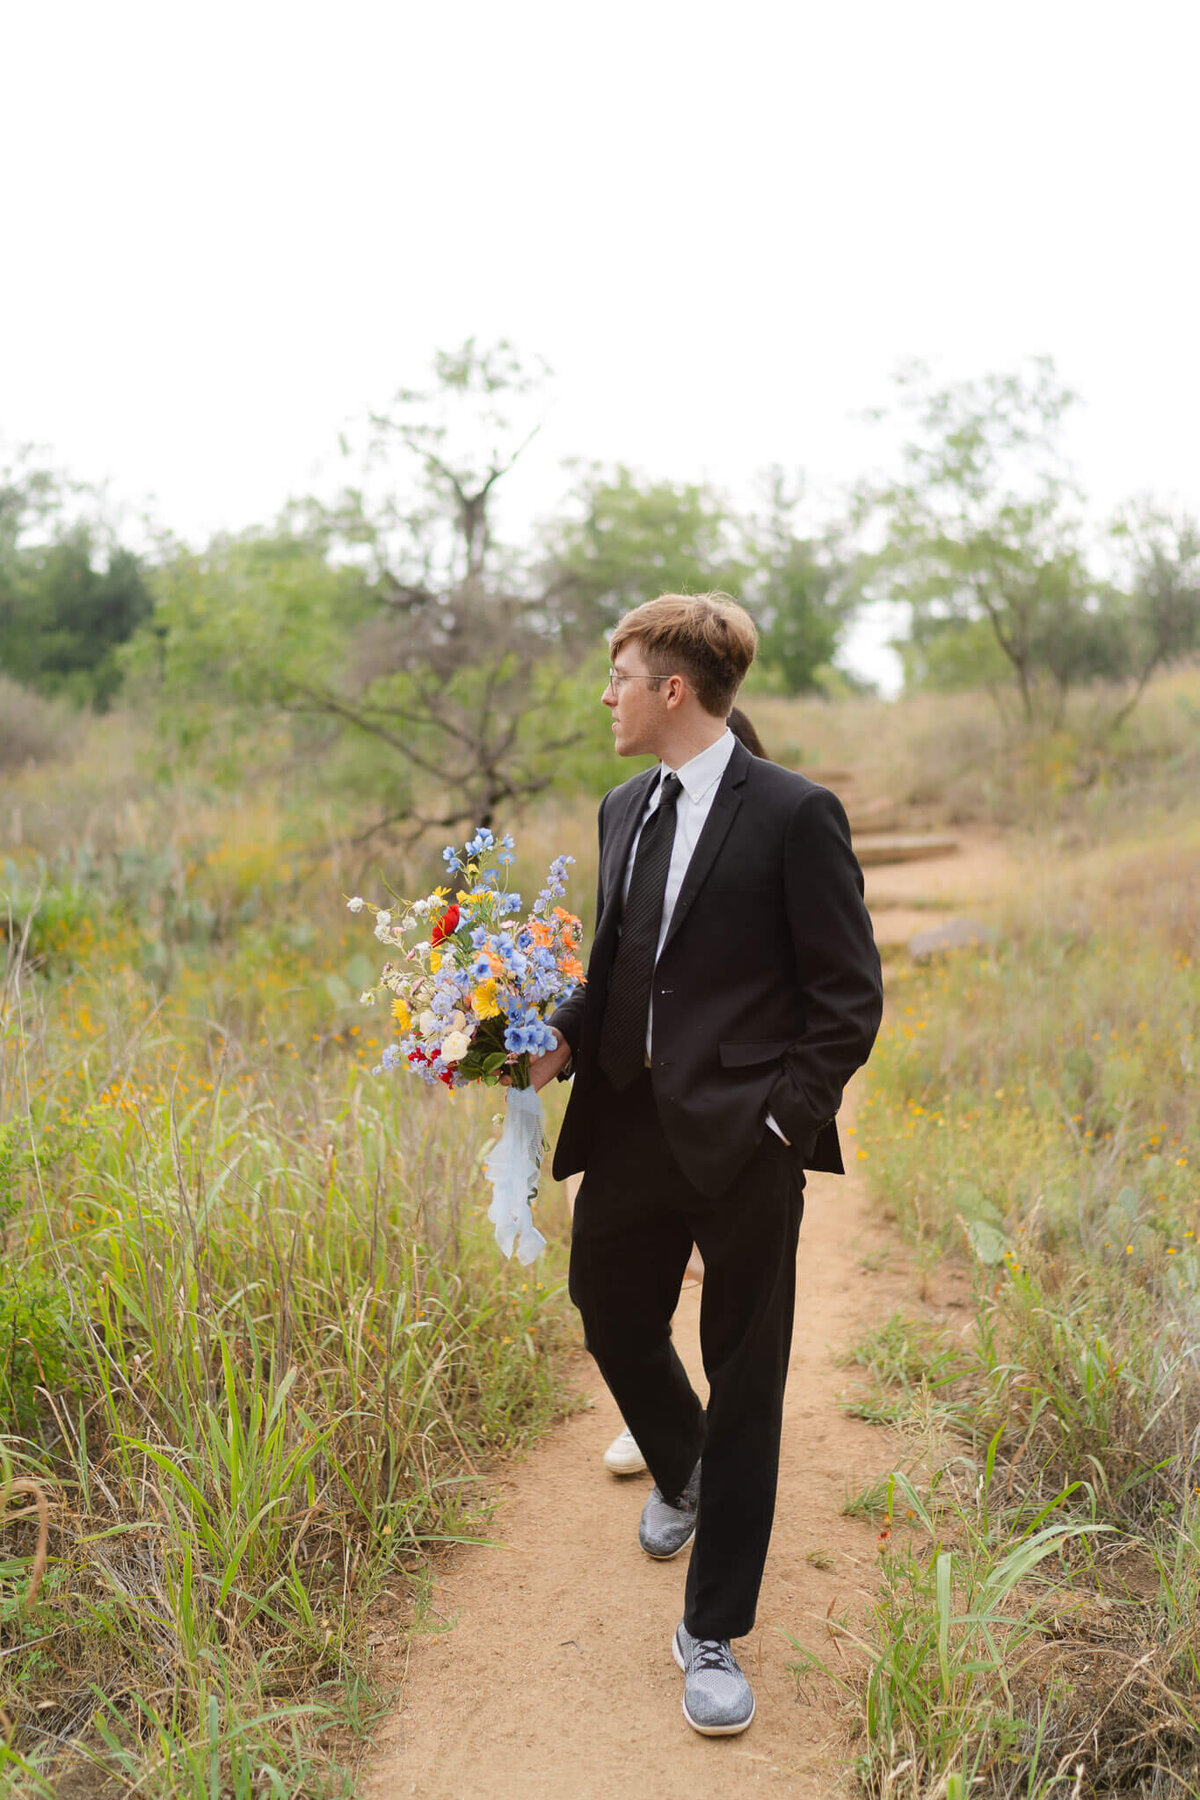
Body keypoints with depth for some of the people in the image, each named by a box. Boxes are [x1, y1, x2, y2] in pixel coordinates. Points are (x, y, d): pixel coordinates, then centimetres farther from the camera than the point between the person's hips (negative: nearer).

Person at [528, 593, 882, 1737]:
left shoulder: (795, 815, -10)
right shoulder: (623, 810, 11)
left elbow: (849, 995, -9)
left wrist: (783, 1121, -14)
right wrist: (564, 1040, 1)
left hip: (742, 1140, -6)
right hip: (631, 1125, 7)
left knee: (745, 1377, 5)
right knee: (611, 1319, 19)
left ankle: (712, 1633, 22)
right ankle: (680, 1472, 52)